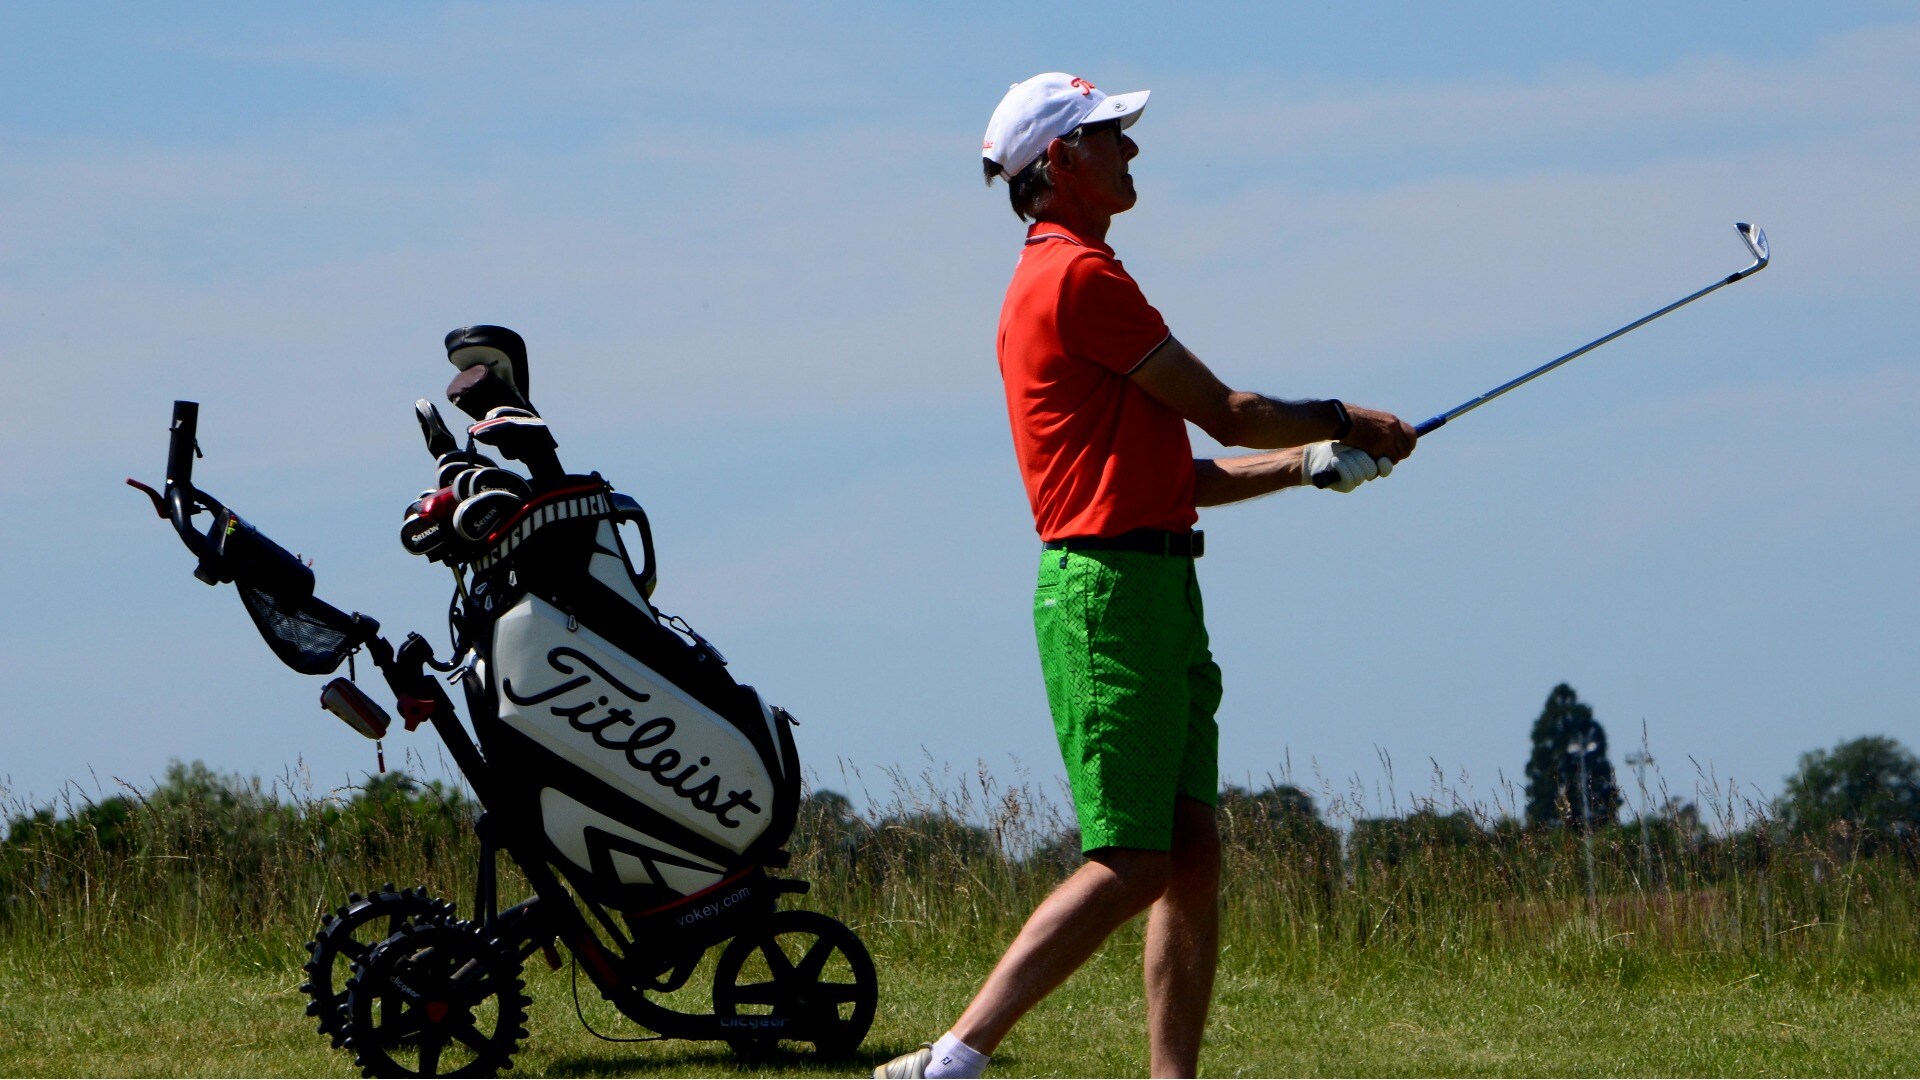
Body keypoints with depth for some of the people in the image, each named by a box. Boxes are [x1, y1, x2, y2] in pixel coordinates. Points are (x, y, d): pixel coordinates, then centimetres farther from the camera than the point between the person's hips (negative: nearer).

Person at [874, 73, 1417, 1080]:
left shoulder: (1066, 275, 21)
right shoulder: (1077, 275, -11)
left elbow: (1180, 475, 21)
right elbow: (1227, 416, -7)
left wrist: (1315, 461, 13)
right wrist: (1346, 422, 9)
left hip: (1157, 587, 10)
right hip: (1110, 589, -10)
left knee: (1193, 855, 6)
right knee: (1130, 867, -12)